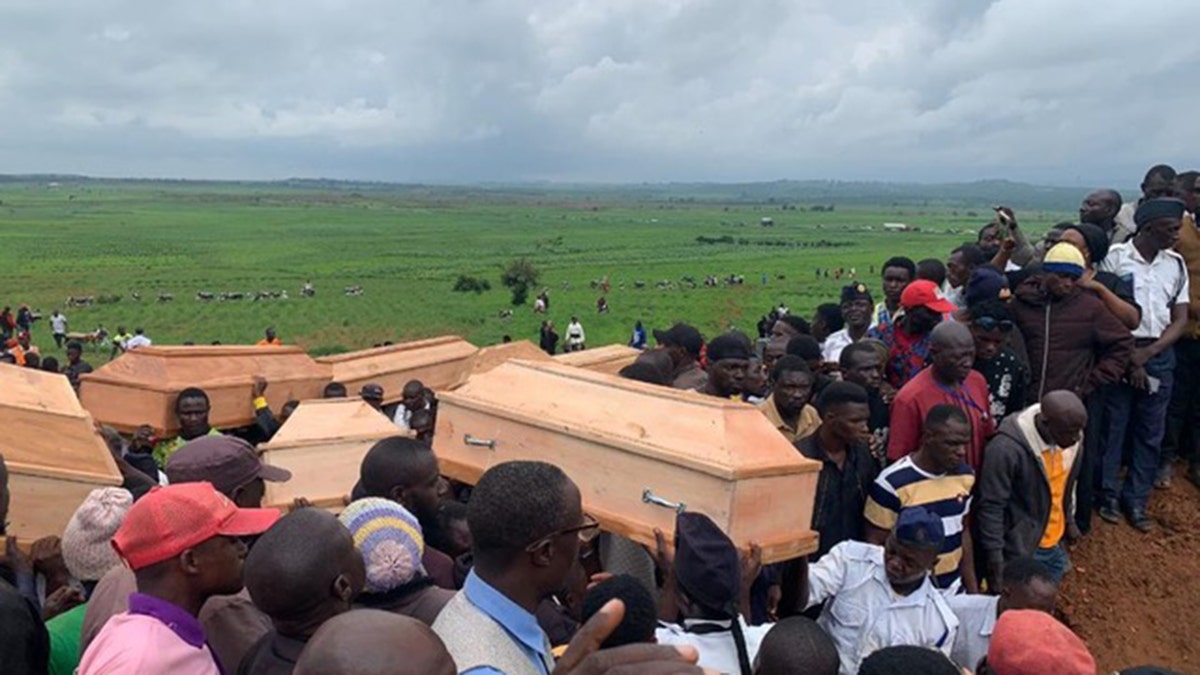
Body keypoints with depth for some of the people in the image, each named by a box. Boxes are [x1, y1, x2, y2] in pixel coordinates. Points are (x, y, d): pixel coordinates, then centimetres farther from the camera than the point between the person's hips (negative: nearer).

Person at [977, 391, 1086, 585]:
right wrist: (995, 557, -20)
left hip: (1055, 545, 7)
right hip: (1019, 550, -7)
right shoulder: (1008, 448, -31)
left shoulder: (1071, 439, -9)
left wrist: (1069, 520, 20)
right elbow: (991, 507, -24)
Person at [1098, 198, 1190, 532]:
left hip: (1160, 355, 4)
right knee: (1112, 427, 3)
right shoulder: (1115, 257, -7)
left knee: (1151, 433, 9)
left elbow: (1180, 320, 6)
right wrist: (1129, 357, -9)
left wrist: (1147, 353, -8)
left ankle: (1136, 500, 21)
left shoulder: (1176, 264, 7)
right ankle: (1107, 493, 18)